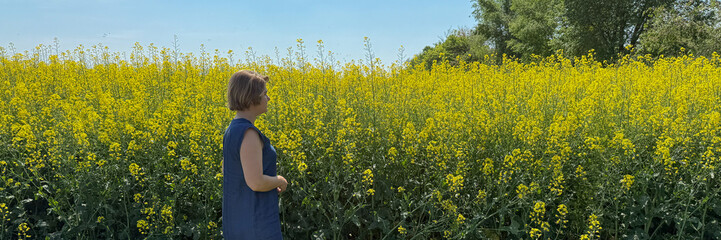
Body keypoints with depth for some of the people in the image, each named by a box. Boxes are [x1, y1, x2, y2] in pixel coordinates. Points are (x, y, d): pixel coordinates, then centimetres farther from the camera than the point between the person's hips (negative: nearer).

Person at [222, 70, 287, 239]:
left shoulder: (231, 130, 8)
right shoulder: (248, 133, -22)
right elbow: (256, 182, -28)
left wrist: (269, 182, 14)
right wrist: (279, 181, -8)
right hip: (257, 224, -9)